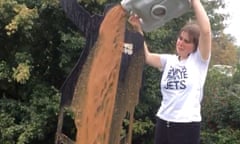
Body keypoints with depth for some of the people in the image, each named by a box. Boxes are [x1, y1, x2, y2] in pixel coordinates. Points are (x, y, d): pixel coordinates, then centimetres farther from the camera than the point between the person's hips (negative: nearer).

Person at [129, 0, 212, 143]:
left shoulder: (199, 59, -2)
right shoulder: (169, 60, 11)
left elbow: (206, 30, -17)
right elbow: (146, 56, 0)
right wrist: (138, 29, -8)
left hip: (187, 125, -4)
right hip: (163, 122, 5)